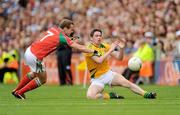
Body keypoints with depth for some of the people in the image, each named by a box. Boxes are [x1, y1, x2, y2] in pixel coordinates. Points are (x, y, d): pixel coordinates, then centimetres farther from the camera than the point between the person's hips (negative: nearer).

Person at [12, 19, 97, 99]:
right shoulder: (62, 37, -15)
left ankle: (16, 90, 42)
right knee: (42, 80, 12)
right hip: (35, 57, -8)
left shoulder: (54, 29, 6)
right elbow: (79, 47, -16)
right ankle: (19, 93, 19)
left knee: (34, 74, 33)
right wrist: (94, 51, -10)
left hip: (29, 51, 8)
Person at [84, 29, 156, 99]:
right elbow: (99, 60, -31)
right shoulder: (90, 49, -15)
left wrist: (121, 48, -18)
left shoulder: (105, 47, 3)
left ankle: (146, 94, -9)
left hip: (108, 73, 4)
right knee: (90, 96, -30)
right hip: (97, 79, -4)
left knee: (126, 83, -17)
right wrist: (110, 50, -30)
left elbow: (119, 57, 2)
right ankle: (111, 96, -10)